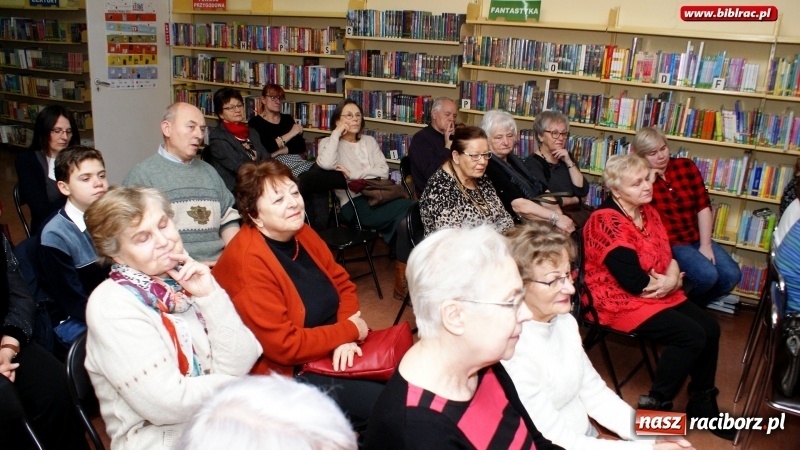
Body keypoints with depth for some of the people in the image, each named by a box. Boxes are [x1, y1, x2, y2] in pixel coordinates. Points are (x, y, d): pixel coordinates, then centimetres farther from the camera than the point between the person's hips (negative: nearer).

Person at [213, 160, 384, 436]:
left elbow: (342, 283, 8)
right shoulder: (248, 263, -23)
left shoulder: (301, 233, 2)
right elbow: (284, 345, -24)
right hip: (284, 374, -8)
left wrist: (345, 337, -10)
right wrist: (348, 331, -15)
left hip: (329, 355, 8)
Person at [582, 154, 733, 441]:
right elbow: (634, 281, -26)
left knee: (710, 327, 0)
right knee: (691, 336, -19)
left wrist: (672, 279, -13)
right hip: (622, 301, -9)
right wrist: (665, 281, -7)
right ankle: (655, 404, -1)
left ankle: (702, 403, 19)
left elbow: (667, 252, 10)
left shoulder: (647, 210, 7)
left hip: (659, 293, 9)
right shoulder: (606, 222, -22)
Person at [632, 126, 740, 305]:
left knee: (731, 275, -9)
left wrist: (705, 245, -6)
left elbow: (704, 205, 1)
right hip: (667, 242, -5)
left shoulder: (686, 166, 3)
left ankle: (695, 304, 16)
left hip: (697, 237, 6)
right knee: (707, 275, -25)